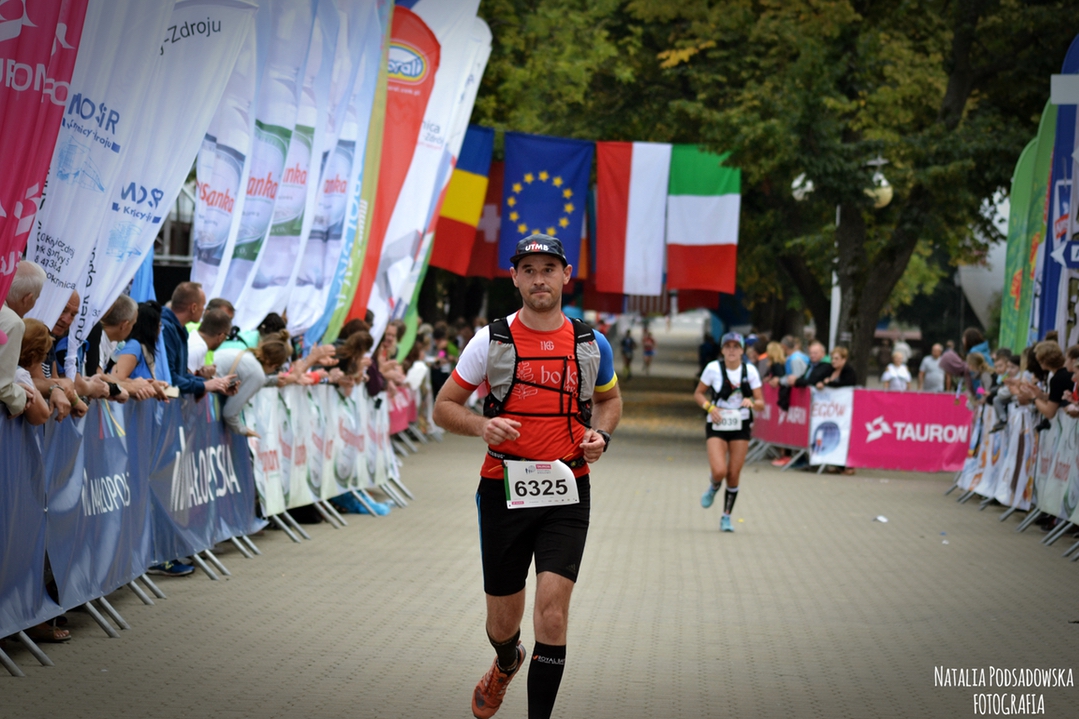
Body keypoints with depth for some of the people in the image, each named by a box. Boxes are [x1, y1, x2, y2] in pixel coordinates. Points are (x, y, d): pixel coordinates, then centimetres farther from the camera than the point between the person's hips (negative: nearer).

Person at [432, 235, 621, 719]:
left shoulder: (592, 344, 4)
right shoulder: (491, 340, -1)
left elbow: (609, 399, 23)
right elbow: (444, 407, 5)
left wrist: (600, 434, 1)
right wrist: (481, 426, -15)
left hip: (566, 494, 0)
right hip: (504, 491, 0)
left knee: (552, 612, -16)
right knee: (502, 622, 11)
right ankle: (506, 664, 48)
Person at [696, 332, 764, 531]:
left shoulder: (750, 370, -3)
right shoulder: (713, 368, -7)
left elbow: (761, 404, 0)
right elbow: (698, 393, 5)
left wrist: (751, 403, -22)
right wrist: (710, 407, -14)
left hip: (740, 427, 2)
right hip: (717, 427, -2)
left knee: (733, 475, 1)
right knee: (719, 471, -18)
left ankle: (726, 517, 18)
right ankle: (713, 488, 19)